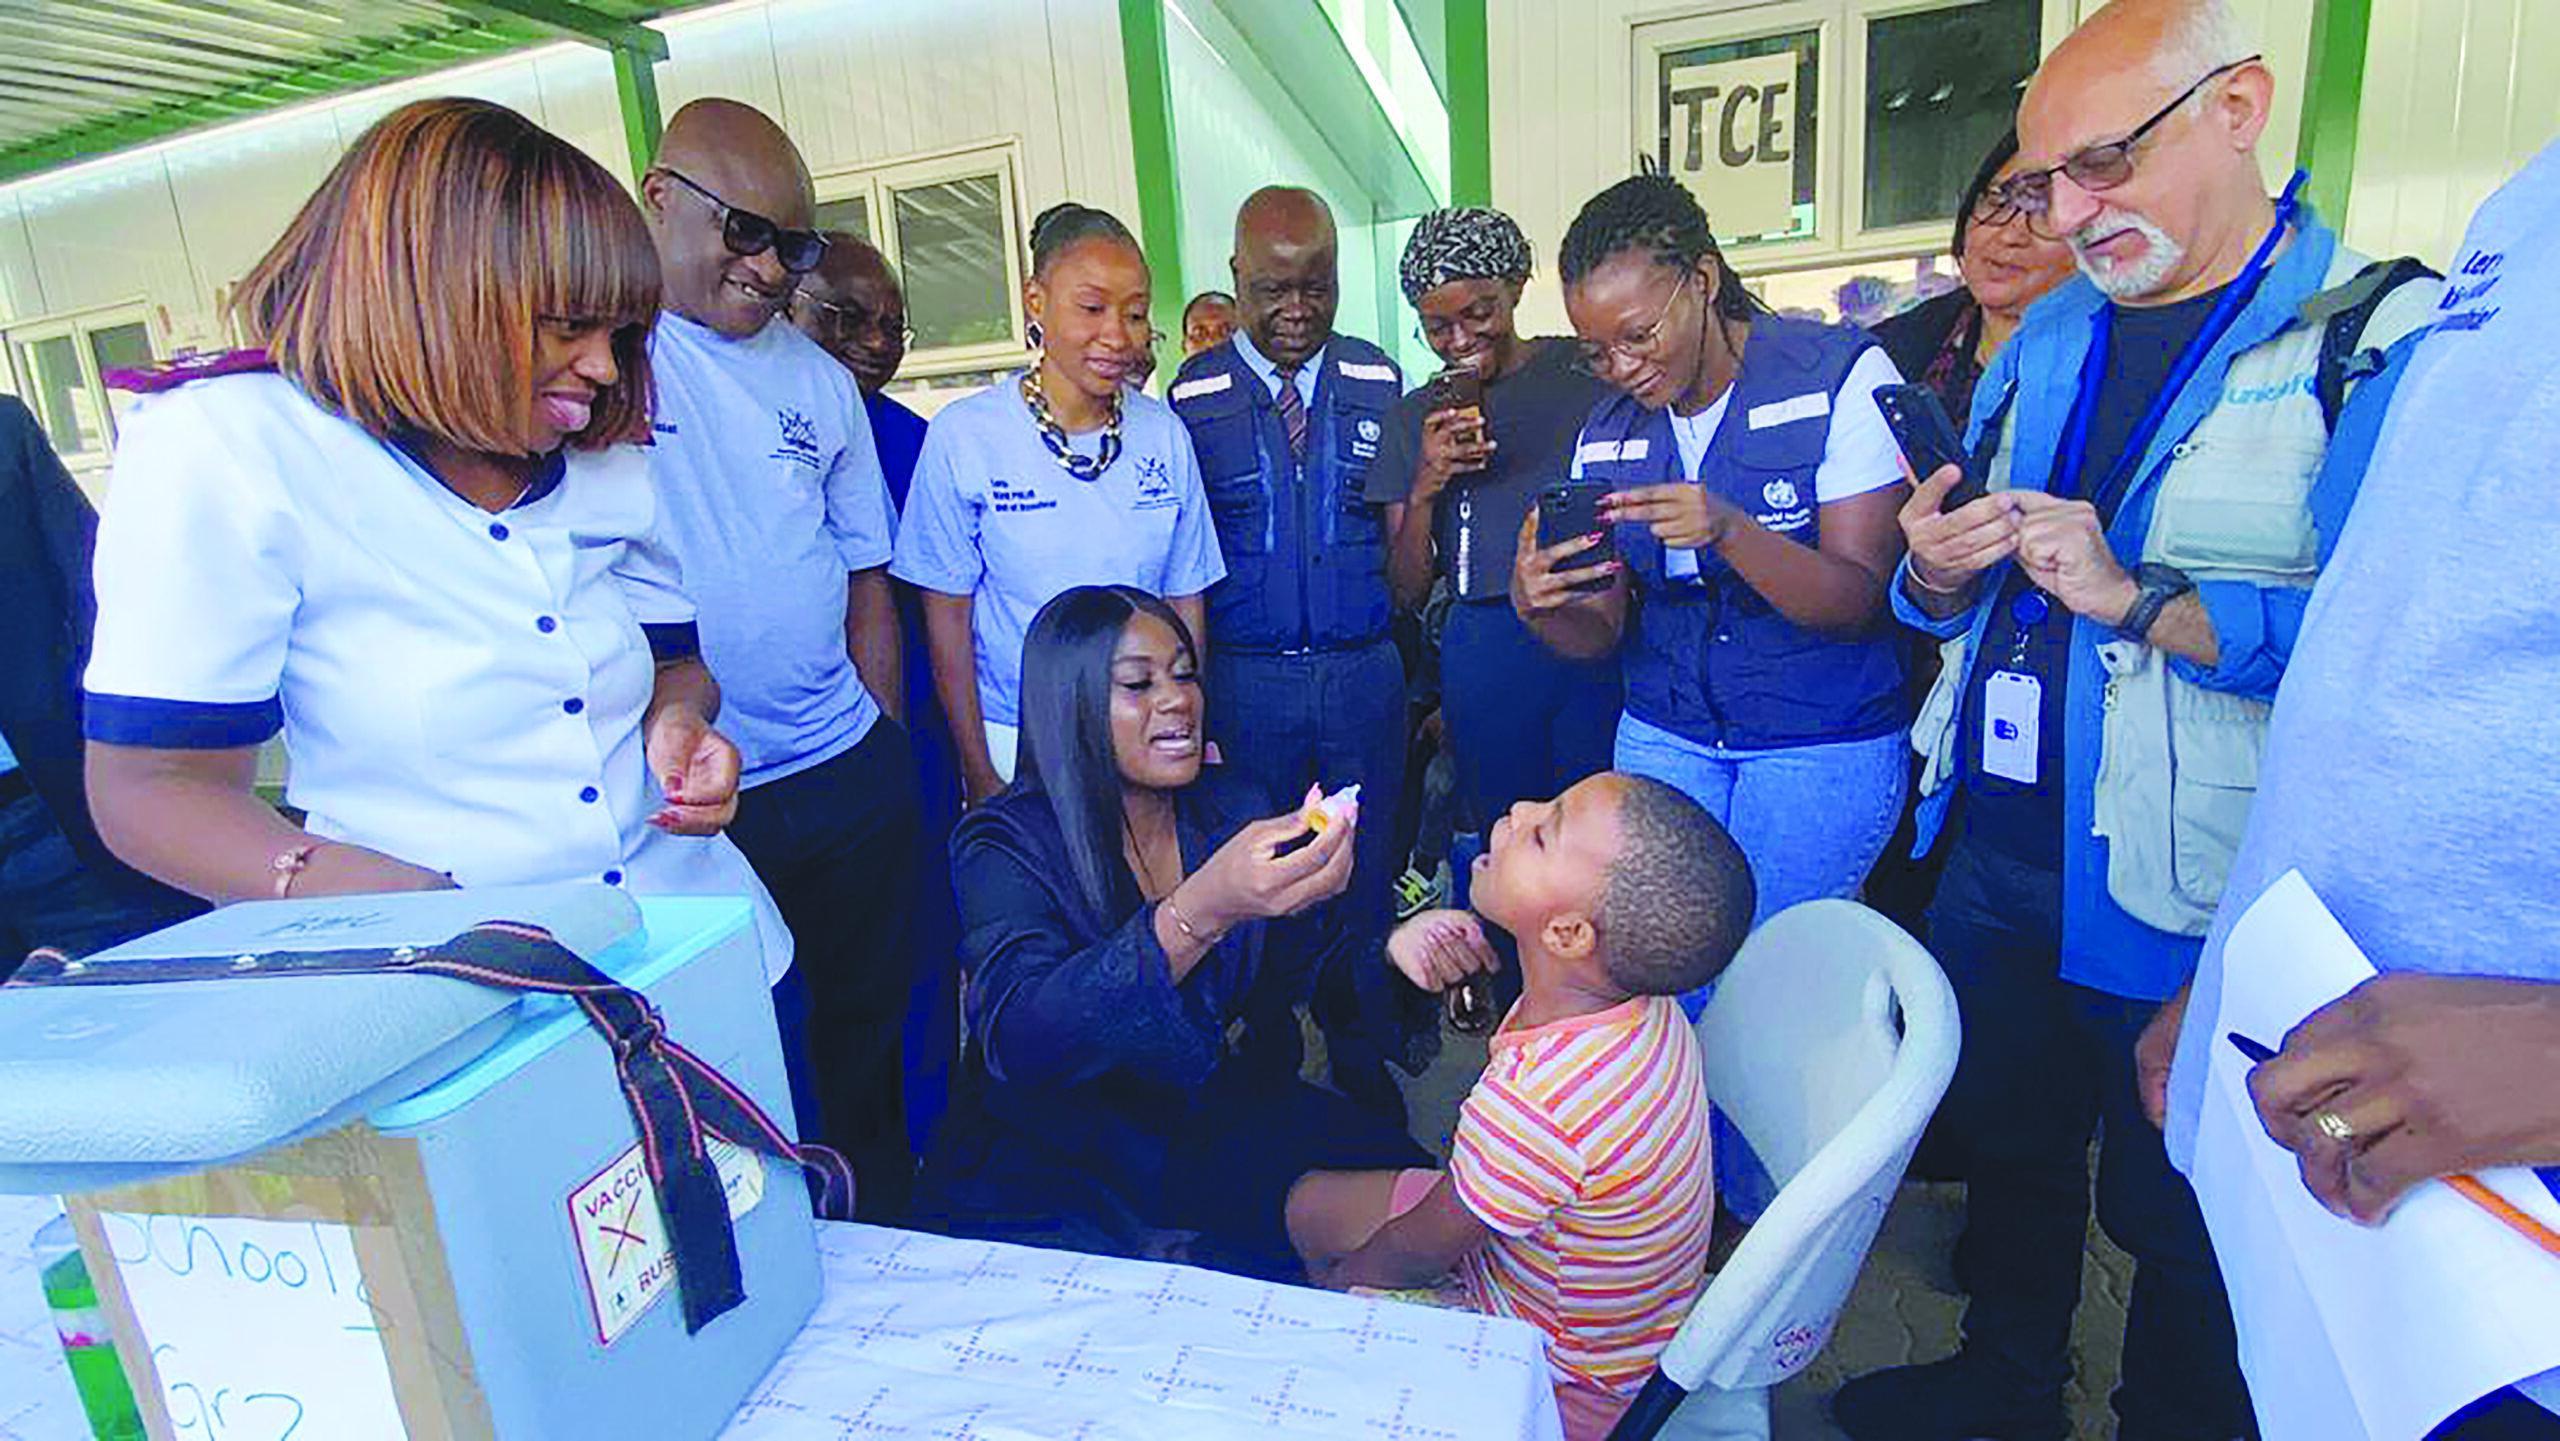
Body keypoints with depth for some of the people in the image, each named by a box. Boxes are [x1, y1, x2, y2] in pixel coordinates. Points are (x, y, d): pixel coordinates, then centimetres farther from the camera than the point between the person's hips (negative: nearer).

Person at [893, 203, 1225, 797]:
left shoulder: (1165, 435, -1)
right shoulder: (965, 434, -9)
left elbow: (1185, 602, 4)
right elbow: (947, 619, -5)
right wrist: (979, 774, -6)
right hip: (1017, 743, -2)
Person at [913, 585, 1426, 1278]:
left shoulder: (1235, 806, 1)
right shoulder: (1005, 843, -14)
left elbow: (1313, 976, 2)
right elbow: (1016, 1040, -31)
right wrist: (1200, 911, -45)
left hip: (1224, 1128, 6)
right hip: (1057, 1166, -5)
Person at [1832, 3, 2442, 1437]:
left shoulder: (2388, 336, -11)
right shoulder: (2048, 337, 9)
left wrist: (2140, 599, -25)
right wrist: (1940, 574, -7)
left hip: (2191, 899, -6)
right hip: (1997, 847, 6)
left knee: (2179, 1214, 14)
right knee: (2006, 1144, 22)